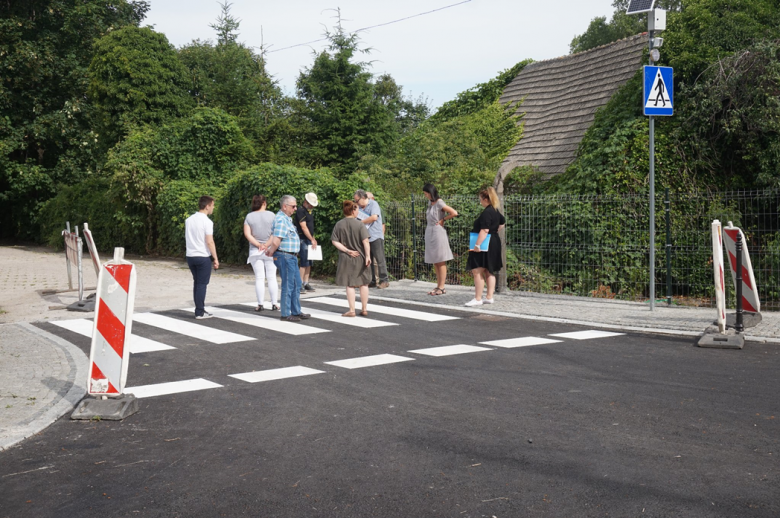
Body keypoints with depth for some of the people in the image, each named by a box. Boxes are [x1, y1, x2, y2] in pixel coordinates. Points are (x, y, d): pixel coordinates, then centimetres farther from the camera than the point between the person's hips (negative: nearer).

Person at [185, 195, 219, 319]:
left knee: (197, 283, 15)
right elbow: (209, 242, -16)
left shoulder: (189, 220, 8)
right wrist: (215, 259, -11)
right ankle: (200, 312, 0)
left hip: (190, 256, 7)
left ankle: (200, 309, 20)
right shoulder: (207, 222, -13)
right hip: (203, 257, -7)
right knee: (202, 284, -1)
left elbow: (186, 238, 16)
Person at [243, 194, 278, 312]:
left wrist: (258, 244, -8)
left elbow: (247, 234, -6)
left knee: (259, 278, 3)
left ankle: (260, 304, 1)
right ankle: (274, 304, 3)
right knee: (272, 277, 4)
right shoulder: (271, 215, -2)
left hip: (255, 251, 1)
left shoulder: (249, 216, 1)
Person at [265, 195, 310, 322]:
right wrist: (271, 251, -8)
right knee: (288, 285, -1)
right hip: (285, 256, -10)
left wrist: (267, 246, 1)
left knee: (296, 284, 16)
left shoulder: (287, 219, 15)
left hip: (292, 257, 10)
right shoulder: (281, 220, -20)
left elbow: (274, 235, 15)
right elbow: (276, 242, -25)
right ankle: (286, 314, 8)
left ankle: (296, 312, 26)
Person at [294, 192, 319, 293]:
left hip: (309, 239, 9)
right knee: (304, 262, -11)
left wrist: (313, 239, 16)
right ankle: (300, 284, -8)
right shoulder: (300, 211, -12)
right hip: (303, 239, -9)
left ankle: (306, 283, 14)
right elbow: (304, 227, -17)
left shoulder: (308, 211, 17)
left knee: (309, 262, 9)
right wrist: (312, 240, -17)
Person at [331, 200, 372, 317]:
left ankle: (352, 310, 5)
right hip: (360, 258, -1)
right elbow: (365, 242, -15)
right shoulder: (360, 225, -9)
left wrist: (347, 250, -6)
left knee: (350, 285, 7)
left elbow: (334, 241, -5)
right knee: (364, 284, 12)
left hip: (346, 259, 1)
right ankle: (364, 309, 16)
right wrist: (368, 256, -13)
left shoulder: (339, 225, -2)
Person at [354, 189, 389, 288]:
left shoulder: (373, 204, -4)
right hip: (364, 238, 7)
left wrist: (361, 222, -9)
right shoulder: (360, 208, 19)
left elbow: (374, 217, -19)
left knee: (380, 260, -5)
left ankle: (384, 280, -1)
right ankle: (371, 281, 12)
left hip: (375, 236, -7)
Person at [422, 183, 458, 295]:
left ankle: (442, 287, -1)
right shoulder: (431, 203, 12)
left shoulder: (439, 203, -11)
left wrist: (443, 220, -7)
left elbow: (454, 213, -17)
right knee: (435, 262, 10)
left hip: (438, 233, -8)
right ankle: (438, 286, 15)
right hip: (430, 233, 8)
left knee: (440, 261, -4)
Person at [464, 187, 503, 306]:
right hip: (494, 245, 11)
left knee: (477, 271, -7)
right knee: (489, 272, 14)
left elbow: (484, 230, -27)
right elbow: (501, 222, 32)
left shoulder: (486, 213, -20)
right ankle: (489, 297, 17)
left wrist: (477, 245, -29)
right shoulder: (495, 211, 12)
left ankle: (477, 299, -7)